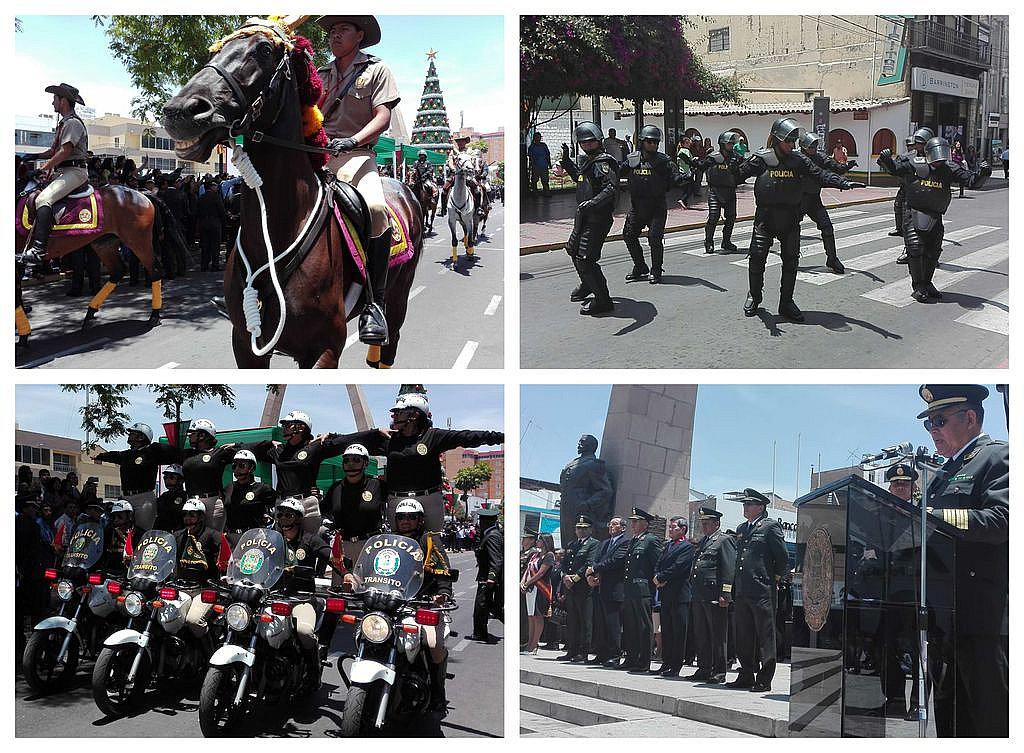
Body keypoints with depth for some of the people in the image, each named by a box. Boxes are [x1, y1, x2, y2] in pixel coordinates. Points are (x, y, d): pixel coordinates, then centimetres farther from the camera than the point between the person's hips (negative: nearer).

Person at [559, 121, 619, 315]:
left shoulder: (603, 162, -18)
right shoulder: (588, 161, 13)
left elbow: (612, 187, -33)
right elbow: (579, 177, 34)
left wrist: (594, 202, -46)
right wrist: (566, 160, 24)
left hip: (597, 218, -11)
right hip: (583, 215, 11)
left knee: (585, 259, -15)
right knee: (573, 249, 27)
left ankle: (602, 301, -7)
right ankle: (586, 284, 51)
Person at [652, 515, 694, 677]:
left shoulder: (687, 547, -5)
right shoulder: (667, 545, 20)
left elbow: (678, 567, -15)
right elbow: (658, 565, 15)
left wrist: (661, 578, -10)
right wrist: (657, 578, -4)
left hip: (679, 595, -8)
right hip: (665, 594, 8)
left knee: (678, 632, -3)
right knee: (666, 631, 10)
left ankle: (676, 667, -2)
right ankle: (666, 663, 16)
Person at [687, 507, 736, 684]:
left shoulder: (724, 540, -6)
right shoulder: (703, 542, 21)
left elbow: (729, 569, -13)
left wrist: (725, 595, -19)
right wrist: (694, 592, 19)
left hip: (714, 596, -9)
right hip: (699, 596, 9)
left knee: (717, 636, -3)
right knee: (701, 635, 12)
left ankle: (719, 672, 1)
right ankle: (704, 669, 18)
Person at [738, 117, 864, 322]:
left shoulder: (798, 160, 0)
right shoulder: (761, 159, -6)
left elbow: (819, 174, -7)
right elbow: (740, 173, -8)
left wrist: (844, 183, -19)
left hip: (790, 220, 3)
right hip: (765, 218, -3)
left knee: (791, 261, 5)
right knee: (757, 257, -3)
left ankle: (786, 302, 17)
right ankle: (754, 297, 17)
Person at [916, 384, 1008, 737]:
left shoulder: (999, 457, -3)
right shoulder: (945, 473, 24)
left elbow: (999, 521, -18)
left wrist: (929, 515, -21)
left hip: (983, 615, -9)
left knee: (993, 722, -7)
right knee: (949, 719, 12)